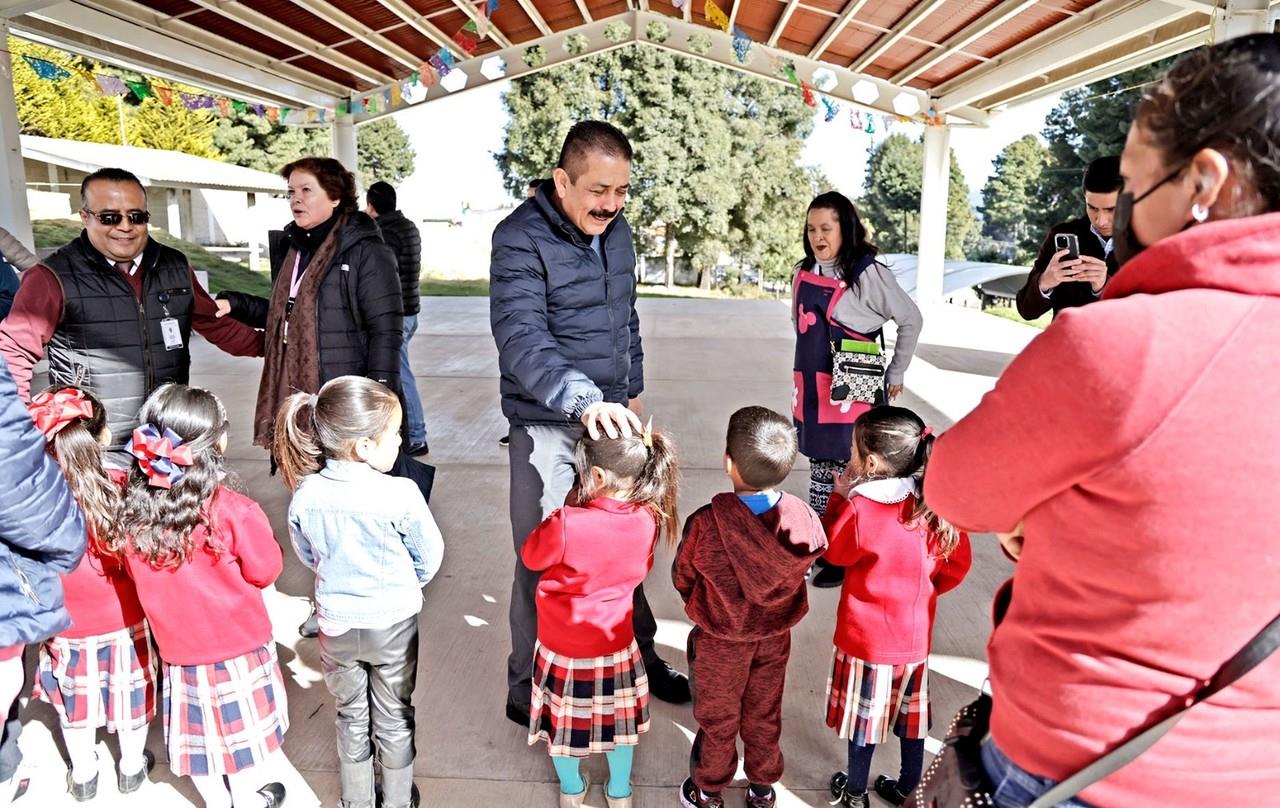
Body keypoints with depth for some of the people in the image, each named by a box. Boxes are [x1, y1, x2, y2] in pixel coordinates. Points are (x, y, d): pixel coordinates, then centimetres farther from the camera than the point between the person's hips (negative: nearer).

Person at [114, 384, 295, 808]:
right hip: (239, 645, -4)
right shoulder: (233, 511, -27)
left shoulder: (133, 511, -15)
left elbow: (136, 573, 3)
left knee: (198, 730, 22)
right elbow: (265, 570, -13)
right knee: (242, 726, 17)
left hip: (179, 644, 4)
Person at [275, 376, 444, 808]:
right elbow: (430, 557, -12)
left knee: (351, 717, 23)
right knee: (394, 719, 19)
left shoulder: (305, 495, -15)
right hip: (394, 622, -2)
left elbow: (307, 555, 2)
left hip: (337, 623, 3)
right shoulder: (401, 494, -27)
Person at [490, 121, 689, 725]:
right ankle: (528, 691, 23)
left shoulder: (616, 229, 7)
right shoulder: (521, 239, -17)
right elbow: (521, 340, -30)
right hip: (547, 425, -6)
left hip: (610, 416, 7)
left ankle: (639, 655, 38)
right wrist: (584, 400, -43)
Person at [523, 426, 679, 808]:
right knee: (618, 716, 25)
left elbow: (531, 555, -10)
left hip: (563, 645, -3)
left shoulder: (567, 524, -31)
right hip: (615, 642, 3)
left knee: (564, 718, 23)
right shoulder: (648, 521, -17)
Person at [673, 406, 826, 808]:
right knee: (764, 715, 26)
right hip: (775, 638, 3)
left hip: (719, 642, -3)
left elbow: (682, 579, -16)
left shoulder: (706, 524, -34)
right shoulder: (804, 518, -25)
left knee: (717, 719, 22)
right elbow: (815, 556, -4)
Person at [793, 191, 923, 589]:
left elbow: (911, 320, -2)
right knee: (820, 471, 15)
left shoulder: (867, 273, -10)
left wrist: (895, 375, 4)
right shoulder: (804, 273, 8)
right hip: (812, 390, 7)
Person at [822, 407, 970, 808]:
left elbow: (833, 551, -7)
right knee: (911, 713, 21)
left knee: (864, 715, 15)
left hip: (865, 636, -4)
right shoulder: (936, 506, -11)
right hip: (916, 635, 4)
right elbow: (958, 564, -1)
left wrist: (840, 495, -3)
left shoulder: (859, 508, -25)